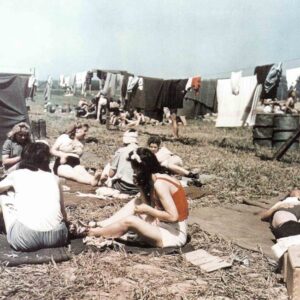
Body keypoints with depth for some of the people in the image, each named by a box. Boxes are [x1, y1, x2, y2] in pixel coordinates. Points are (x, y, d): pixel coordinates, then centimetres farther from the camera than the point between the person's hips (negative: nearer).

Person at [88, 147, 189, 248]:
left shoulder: (159, 183, -21)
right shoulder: (157, 178, 6)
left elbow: (173, 216, -25)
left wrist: (147, 210, -16)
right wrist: (141, 186, -6)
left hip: (174, 234, -9)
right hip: (166, 226, 9)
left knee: (129, 221, -18)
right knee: (135, 203, 6)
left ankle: (94, 233, 3)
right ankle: (100, 225, 7)